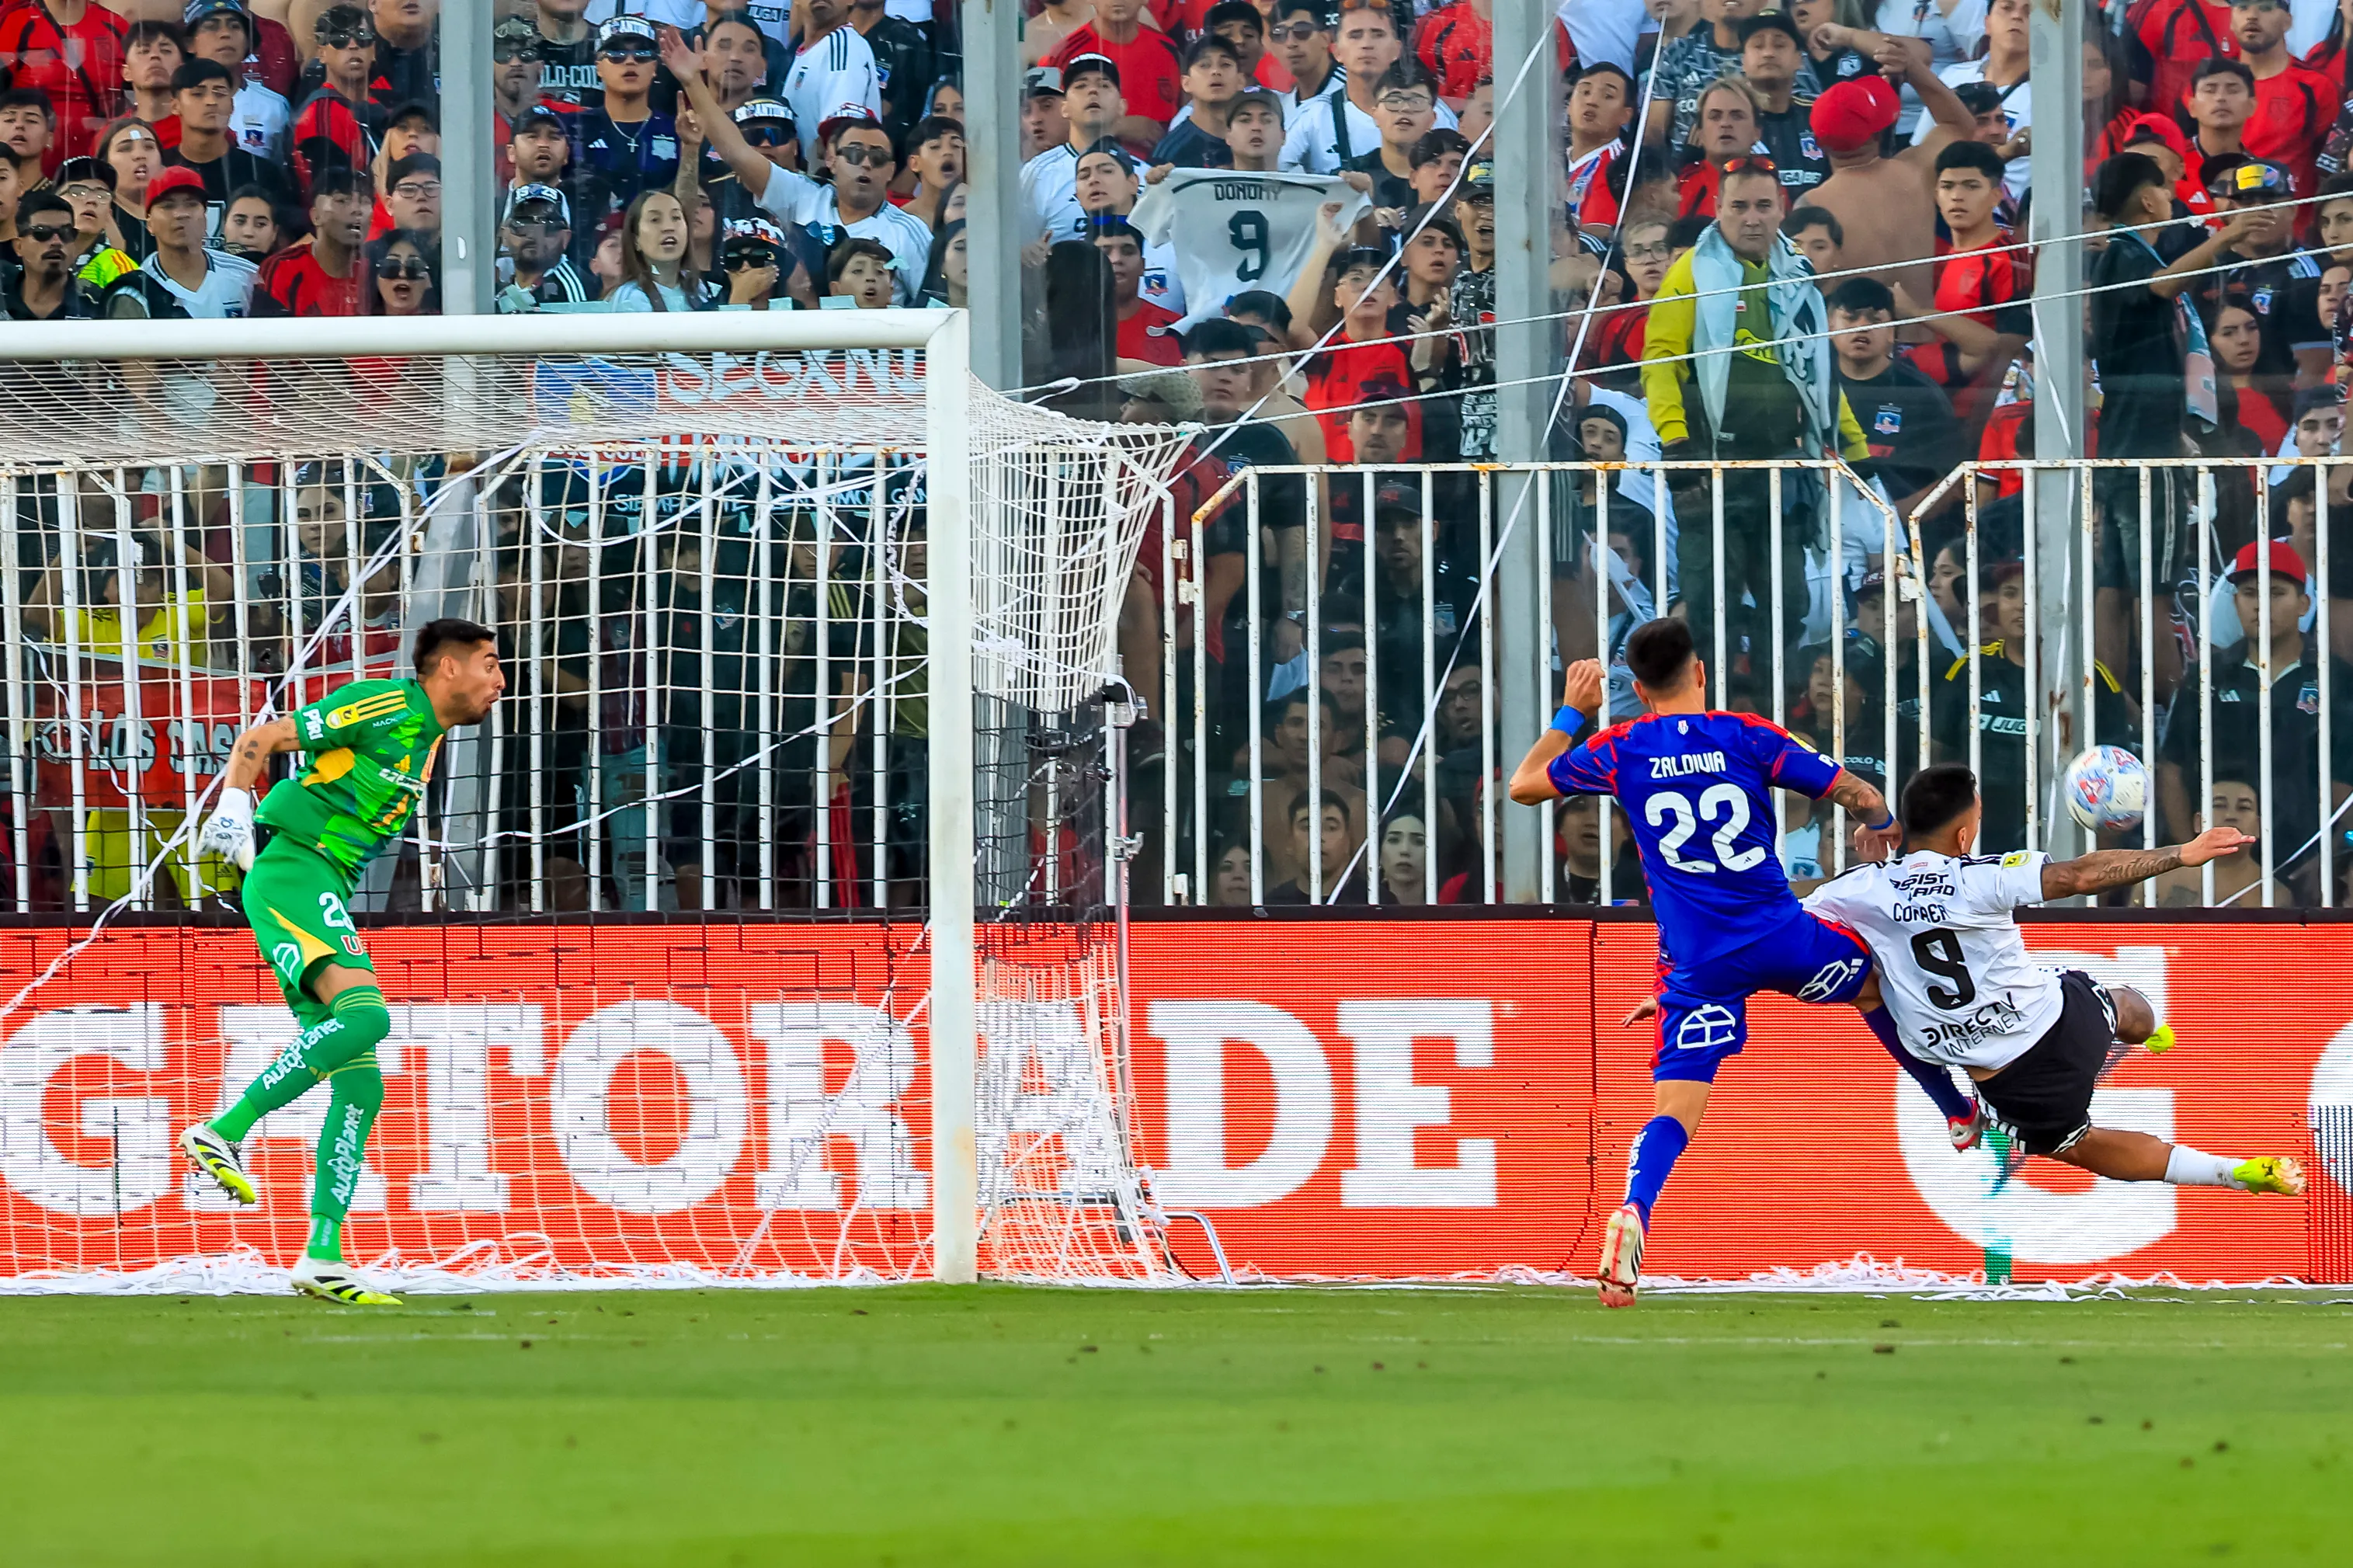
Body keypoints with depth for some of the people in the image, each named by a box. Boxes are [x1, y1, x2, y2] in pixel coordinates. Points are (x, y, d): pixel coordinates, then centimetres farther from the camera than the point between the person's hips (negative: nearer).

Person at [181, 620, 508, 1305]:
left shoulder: (427, 740, 19)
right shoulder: (385, 708, -9)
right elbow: (259, 739, -9)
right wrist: (234, 808, -19)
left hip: (325, 897, 10)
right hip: (292, 871, -10)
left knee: (360, 1083, 2)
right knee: (365, 1013, -30)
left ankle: (322, 1260, -1)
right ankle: (222, 1133, -23)